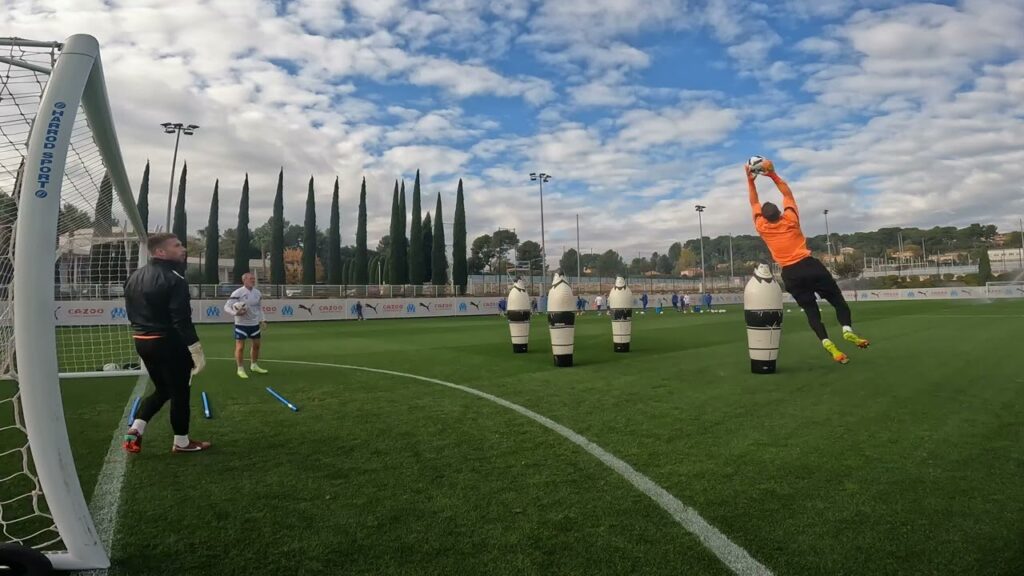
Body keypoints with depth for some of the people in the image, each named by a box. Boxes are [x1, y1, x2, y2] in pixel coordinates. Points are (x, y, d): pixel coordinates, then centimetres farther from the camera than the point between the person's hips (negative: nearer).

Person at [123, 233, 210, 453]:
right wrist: (196, 350, -18)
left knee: (162, 389, 22)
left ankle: (135, 430, 12)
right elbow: (181, 320, -21)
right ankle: (181, 441, 16)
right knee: (180, 392, 6)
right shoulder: (173, 279, -17)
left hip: (142, 341, 8)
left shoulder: (134, 277, 11)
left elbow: (131, 312, 17)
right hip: (169, 343, -8)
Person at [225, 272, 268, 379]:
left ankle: (254, 365, 31)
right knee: (240, 347, -3)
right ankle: (240, 369, 10)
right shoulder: (237, 293, -15)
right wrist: (235, 313, -33)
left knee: (256, 345, 14)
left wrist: (262, 320, 9)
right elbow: (226, 307, -16)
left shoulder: (257, 292, 4)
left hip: (255, 324, 6)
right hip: (241, 324, -6)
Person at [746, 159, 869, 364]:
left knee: (811, 311, 4)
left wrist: (750, 180, 15)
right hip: (810, 265, -1)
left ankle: (827, 343, -13)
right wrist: (773, 174, 9)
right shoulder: (790, 220, 1)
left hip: (790, 274, 1)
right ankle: (848, 330, -15)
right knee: (838, 300, 7)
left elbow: (754, 203, 13)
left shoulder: (762, 228, 1)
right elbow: (788, 193, 11)